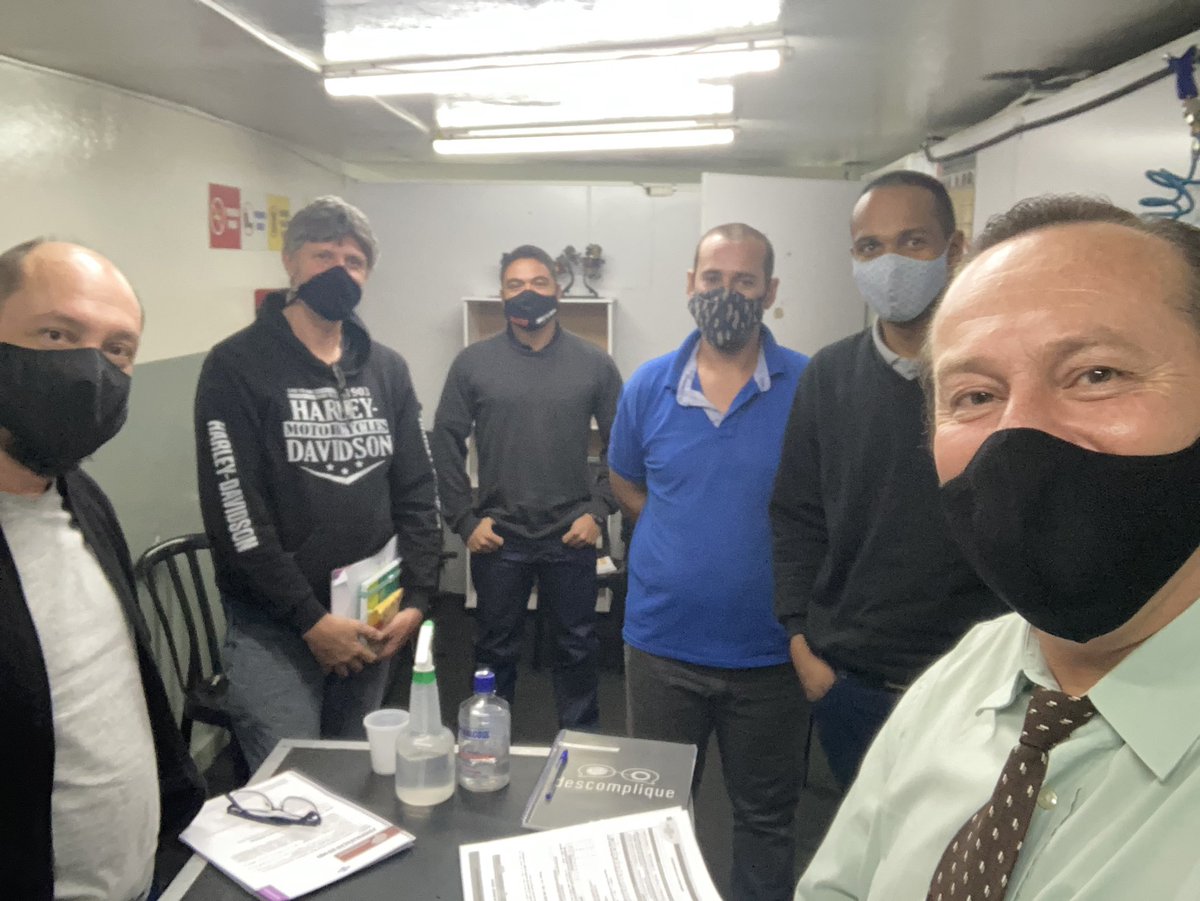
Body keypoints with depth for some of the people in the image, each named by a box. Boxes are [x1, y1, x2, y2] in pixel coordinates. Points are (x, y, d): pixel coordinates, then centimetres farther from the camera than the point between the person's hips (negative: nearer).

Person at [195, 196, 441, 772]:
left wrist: (416, 599, -4)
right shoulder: (236, 367, -8)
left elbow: (416, 494, 6)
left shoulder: (387, 370, 8)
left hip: (369, 619, 5)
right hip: (274, 626, -4)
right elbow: (236, 512, -14)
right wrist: (310, 617, -16)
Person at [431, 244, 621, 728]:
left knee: (577, 647, 13)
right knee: (495, 648, 15)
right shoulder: (473, 362, 0)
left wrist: (598, 510, -4)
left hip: (571, 538, 0)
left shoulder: (595, 363, 1)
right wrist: (465, 519, -4)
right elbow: (446, 442, 2)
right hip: (498, 537, 0)